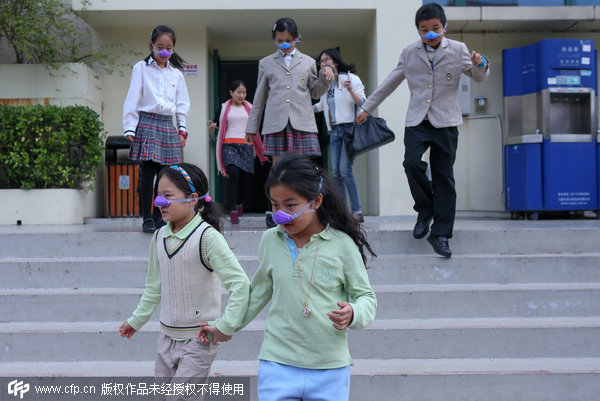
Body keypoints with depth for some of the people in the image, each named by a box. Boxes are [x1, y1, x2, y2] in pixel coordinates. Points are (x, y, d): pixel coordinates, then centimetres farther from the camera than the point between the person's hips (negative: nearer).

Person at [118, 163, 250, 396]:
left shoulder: (207, 237, -17)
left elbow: (240, 283, -20)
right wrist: (136, 320, 24)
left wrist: (226, 326, -21)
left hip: (199, 338, -7)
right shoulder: (160, 237, 4)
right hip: (167, 336, 7)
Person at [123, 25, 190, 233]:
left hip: (168, 125, 4)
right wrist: (130, 128, -4)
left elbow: (183, 103, 18)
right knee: (147, 172, -9)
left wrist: (182, 128, 10)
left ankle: (158, 217, 10)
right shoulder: (141, 68, 4)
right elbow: (132, 99, 1)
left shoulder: (176, 73, 14)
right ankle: (147, 219, -4)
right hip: (147, 122, -3)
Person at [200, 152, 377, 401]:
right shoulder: (270, 241, 2)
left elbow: (366, 296, 0)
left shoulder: (342, 244, -7)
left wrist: (353, 314, -21)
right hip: (278, 365, 2)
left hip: (330, 371, -1)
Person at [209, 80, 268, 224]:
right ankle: (233, 210, -18)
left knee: (246, 177, 1)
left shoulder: (249, 108, 16)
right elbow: (215, 125, 13)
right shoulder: (224, 108, 10)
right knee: (233, 173, -22)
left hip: (246, 146, 3)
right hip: (229, 145, -3)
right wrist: (211, 127, -11)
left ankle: (239, 203, 31)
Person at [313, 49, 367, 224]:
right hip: (334, 131, 7)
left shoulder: (351, 78, -2)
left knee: (345, 170, -16)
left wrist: (351, 91, -22)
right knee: (335, 173, 2)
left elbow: (363, 103, -7)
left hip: (350, 128, -6)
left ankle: (357, 211, -9)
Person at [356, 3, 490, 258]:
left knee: (443, 176, -2)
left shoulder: (458, 50, 5)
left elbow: (478, 77, 12)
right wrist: (367, 107, 19)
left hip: (445, 122, -1)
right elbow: (390, 82, 17)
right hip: (417, 120, 1)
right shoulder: (409, 53, 9)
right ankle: (426, 209, 5)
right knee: (411, 163, -21)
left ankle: (440, 234, 5)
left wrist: (480, 65, -13)